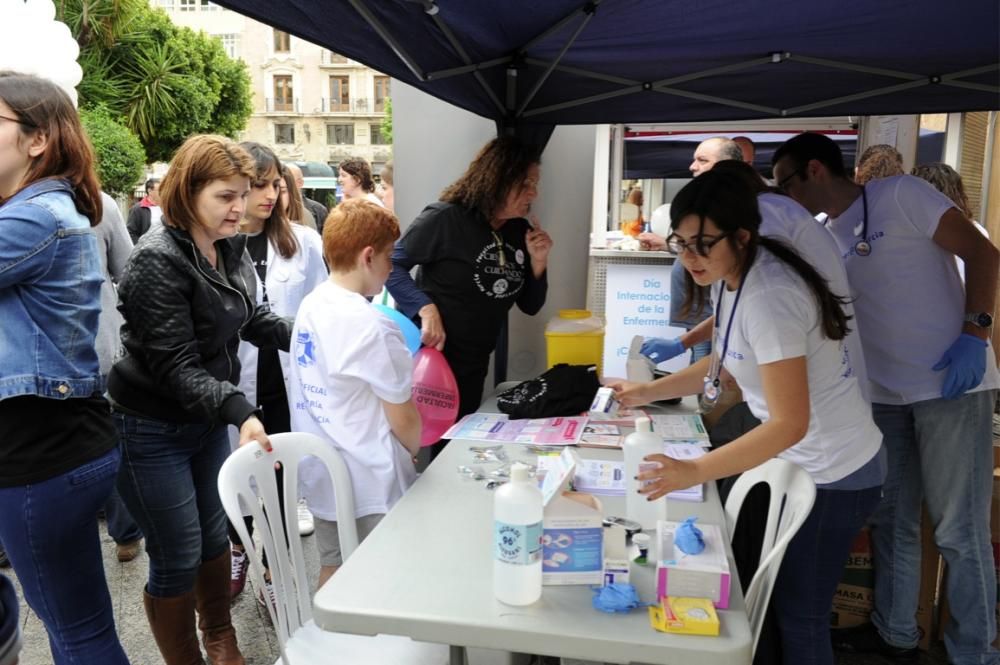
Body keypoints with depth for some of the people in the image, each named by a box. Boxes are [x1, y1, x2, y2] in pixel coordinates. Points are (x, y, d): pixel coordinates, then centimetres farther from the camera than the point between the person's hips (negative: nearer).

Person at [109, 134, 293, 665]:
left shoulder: (231, 248, -1)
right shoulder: (158, 262, -24)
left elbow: (252, 319, 12)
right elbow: (176, 367, -28)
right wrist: (242, 413, -42)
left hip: (208, 419, 7)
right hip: (153, 431, -7)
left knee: (215, 531, 20)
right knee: (178, 558, 3)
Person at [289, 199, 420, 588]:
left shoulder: (310, 306, 2)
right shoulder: (372, 327, -23)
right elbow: (403, 420, -15)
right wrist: (413, 451, 4)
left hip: (320, 473, 8)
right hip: (370, 484, -8)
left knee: (332, 570, 22)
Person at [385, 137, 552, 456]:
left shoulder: (519, 231, 3)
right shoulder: (445, 218, -16)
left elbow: (530, 306, 9)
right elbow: (392, 264, -15)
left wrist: (537, 262, -7)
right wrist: (426, 309, -26)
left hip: (473, 368, 7)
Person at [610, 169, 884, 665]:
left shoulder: (767, 297, -30)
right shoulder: (731, 278, -1)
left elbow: (789, 423, -31)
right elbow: (728, 361, 11)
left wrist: (694, 472, -37)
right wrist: (648, 392, 3)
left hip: (833, 475, -9)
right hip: (798, 461, 9)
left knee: (797, 615, 6)